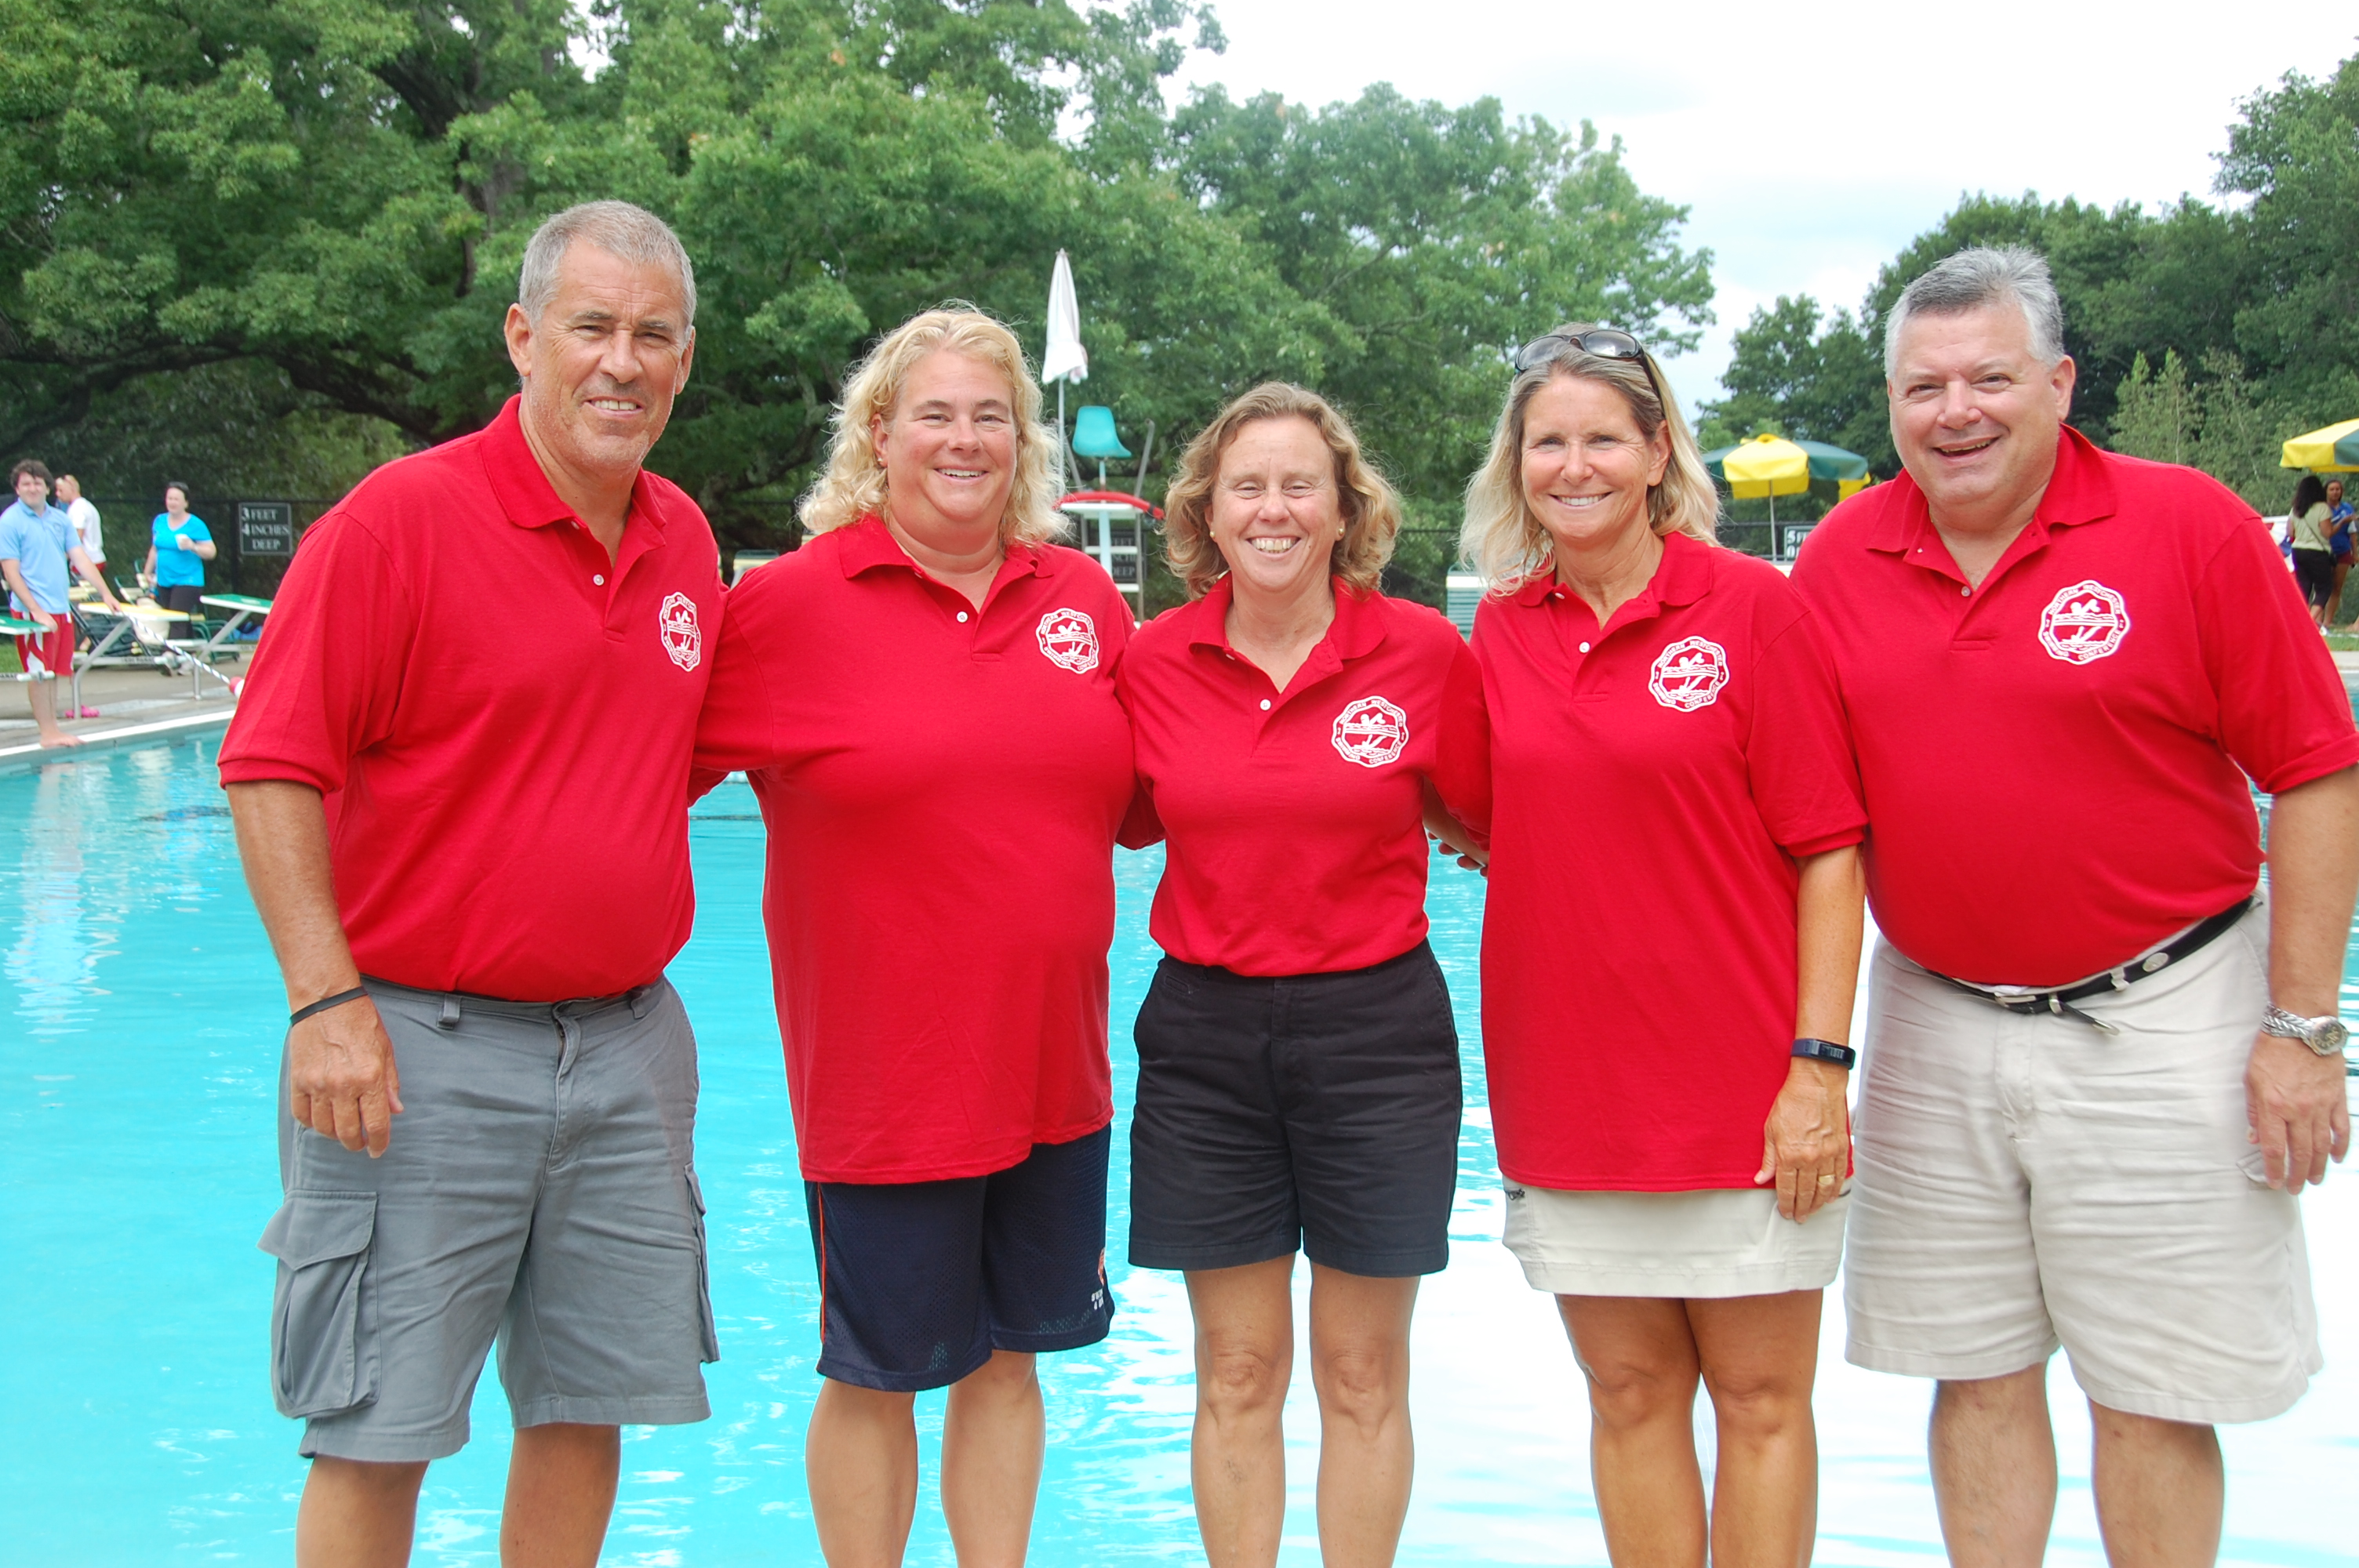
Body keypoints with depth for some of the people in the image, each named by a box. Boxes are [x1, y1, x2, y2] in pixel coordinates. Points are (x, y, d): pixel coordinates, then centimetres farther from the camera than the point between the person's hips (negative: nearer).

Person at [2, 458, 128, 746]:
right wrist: (36, 611, -17)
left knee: (54, 672, 11)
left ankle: (52, 727, 18)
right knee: (39, 672, -2)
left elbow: (81, 559, 9)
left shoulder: (60, 518, 10)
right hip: (33, 610, -6)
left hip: (61, 608, 6)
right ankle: (47, 732, 3)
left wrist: (106, 593, -2)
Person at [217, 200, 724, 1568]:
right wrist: (328, 1002, -16)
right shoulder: (401, 517, -10)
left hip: (627, 1044, 6)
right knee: (377, 1435, 2)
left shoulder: (687, 541, 9)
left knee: (591, 1406, 12)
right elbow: (272, 768, -11)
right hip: (420, 1049, -5)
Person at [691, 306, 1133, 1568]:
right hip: (883, 1072, -4)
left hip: (1051, 1069, 4)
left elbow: (1137, 798, 17)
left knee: (1008, 1354, 16)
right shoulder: (791, 602, -8)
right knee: (874, 1373, 9)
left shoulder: (1083, 598, 5)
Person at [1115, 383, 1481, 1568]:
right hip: (1204, 1033, 1)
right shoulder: (1154, 660, -1)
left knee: (1362, 1373, 8)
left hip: (1377, 1026, -1)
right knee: (1236, 1374, 8)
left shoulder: (1426, 652, -5)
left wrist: (1380, 803, -5)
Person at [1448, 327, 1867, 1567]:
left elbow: (1826, 850, -8)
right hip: (1570, 1080, 4)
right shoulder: (1501, 631, 6)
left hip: (1741, 1085, -3)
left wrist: (1820, 1064, -13)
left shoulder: (1751, 606, -6)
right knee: (1629, 1393, 11)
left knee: (1759, 1395, 6)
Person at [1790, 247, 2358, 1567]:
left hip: (2156, 1023, -3)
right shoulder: (1837, 562, 2)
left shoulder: (2191, 529, -9)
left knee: (2153, 1397, 4)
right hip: (1934, 1025, 4)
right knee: (1980, 1375, 12)